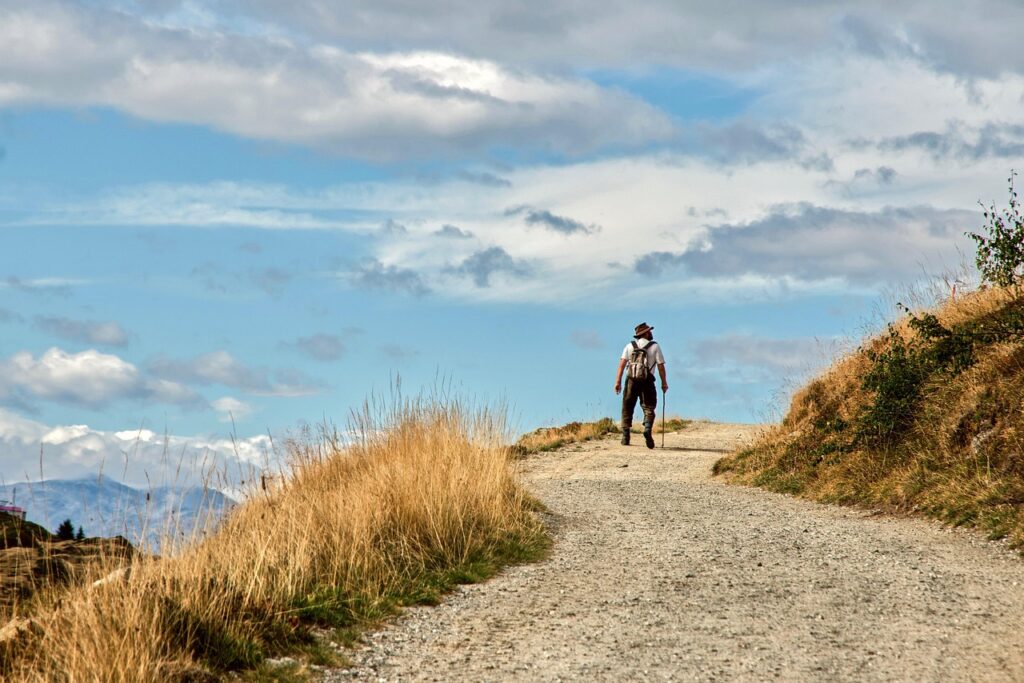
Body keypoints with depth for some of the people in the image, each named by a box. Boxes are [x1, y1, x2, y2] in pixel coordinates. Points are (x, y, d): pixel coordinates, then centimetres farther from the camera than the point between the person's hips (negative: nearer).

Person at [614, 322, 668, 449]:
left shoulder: (630, 346, 9)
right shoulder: (655, 346, 4)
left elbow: (622, 363, -1)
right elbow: (661, 366, 0)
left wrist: (618, 381, -3)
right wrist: (664, 382, 9)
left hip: (631, 380, 2)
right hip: (647, 381, -2)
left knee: (627, 409, 11)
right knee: (649, 408, 3)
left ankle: (625, 437, 6)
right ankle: (647, 429, -23)